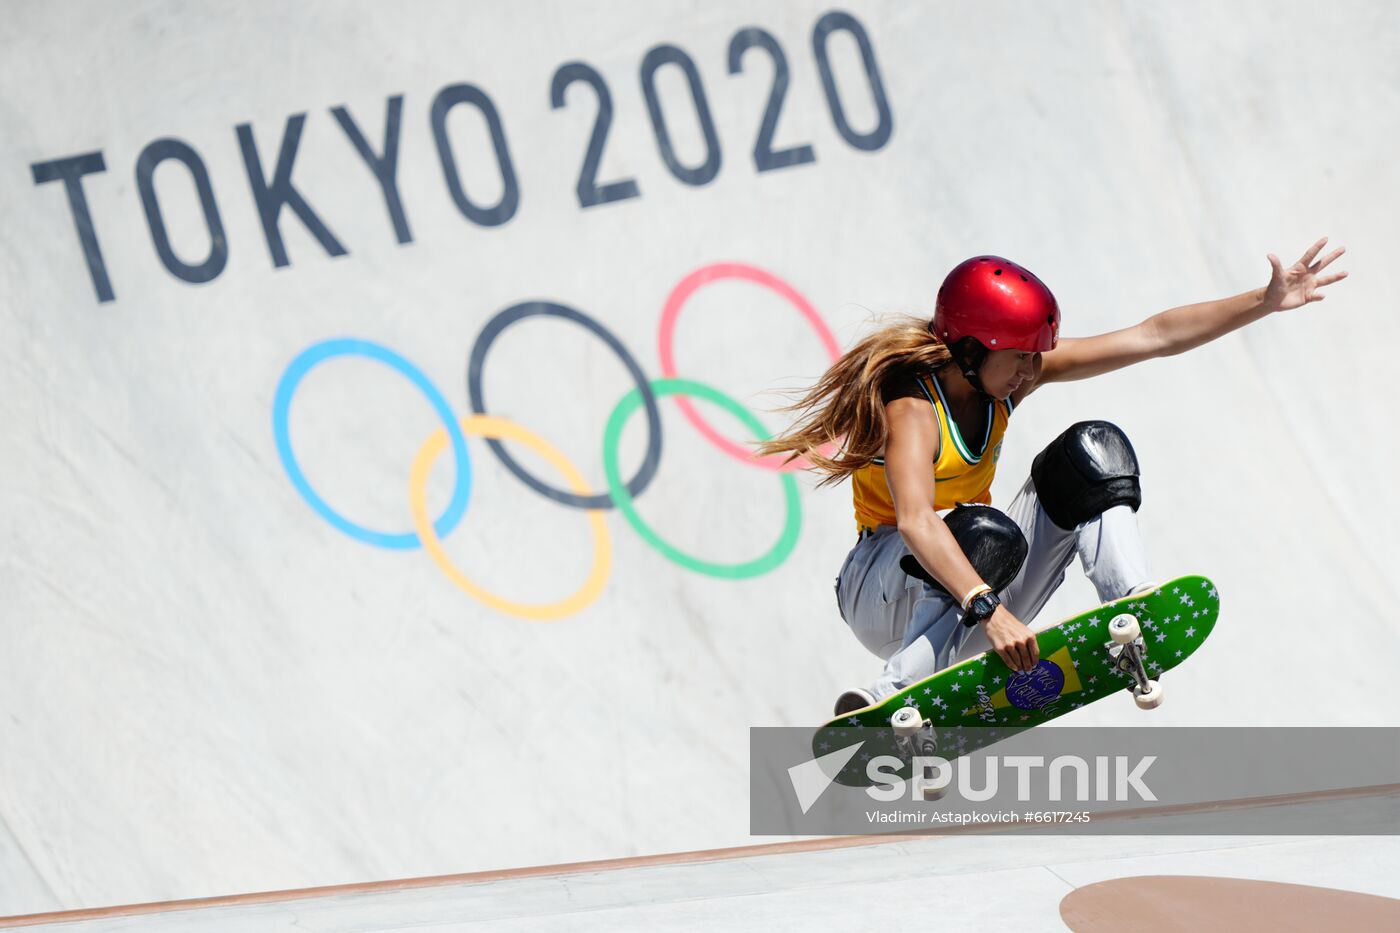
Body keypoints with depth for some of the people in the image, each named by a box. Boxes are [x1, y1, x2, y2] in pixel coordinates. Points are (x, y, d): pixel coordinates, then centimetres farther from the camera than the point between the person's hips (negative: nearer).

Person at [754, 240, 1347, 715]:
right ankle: (889, 701, -37)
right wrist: (988, 610, -58)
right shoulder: (911, 406, -28)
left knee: (1091, 454, -11)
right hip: (882, 594, -7)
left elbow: (1154, 337, -6)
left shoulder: (1012, 370, -7)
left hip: (978, 593, 7)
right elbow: (915, 523, -46)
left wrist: (1267, 301, -11)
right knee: (988, 536, -40)